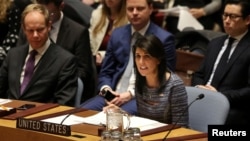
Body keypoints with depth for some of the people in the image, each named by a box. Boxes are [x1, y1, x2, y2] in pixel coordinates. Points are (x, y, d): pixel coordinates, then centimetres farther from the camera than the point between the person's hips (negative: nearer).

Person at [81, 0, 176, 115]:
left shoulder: (164, 39, -1)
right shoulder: (117, 34, 14)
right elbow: (105, 73, 17)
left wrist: (132, 94, -15)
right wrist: (106, 89, -7)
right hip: (114, 94, 5)